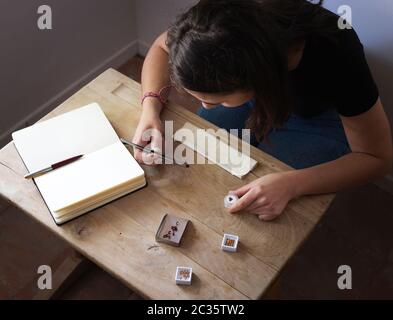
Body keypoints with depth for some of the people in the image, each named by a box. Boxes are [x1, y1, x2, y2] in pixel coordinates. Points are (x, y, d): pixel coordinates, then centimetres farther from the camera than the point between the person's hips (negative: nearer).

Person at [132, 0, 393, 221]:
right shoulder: (228, 24, -33)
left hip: (313, 120, -2)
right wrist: (150, 110, -28)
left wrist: (291, 185, -41)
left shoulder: (334, 56, -40)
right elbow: (162, 47, -10)